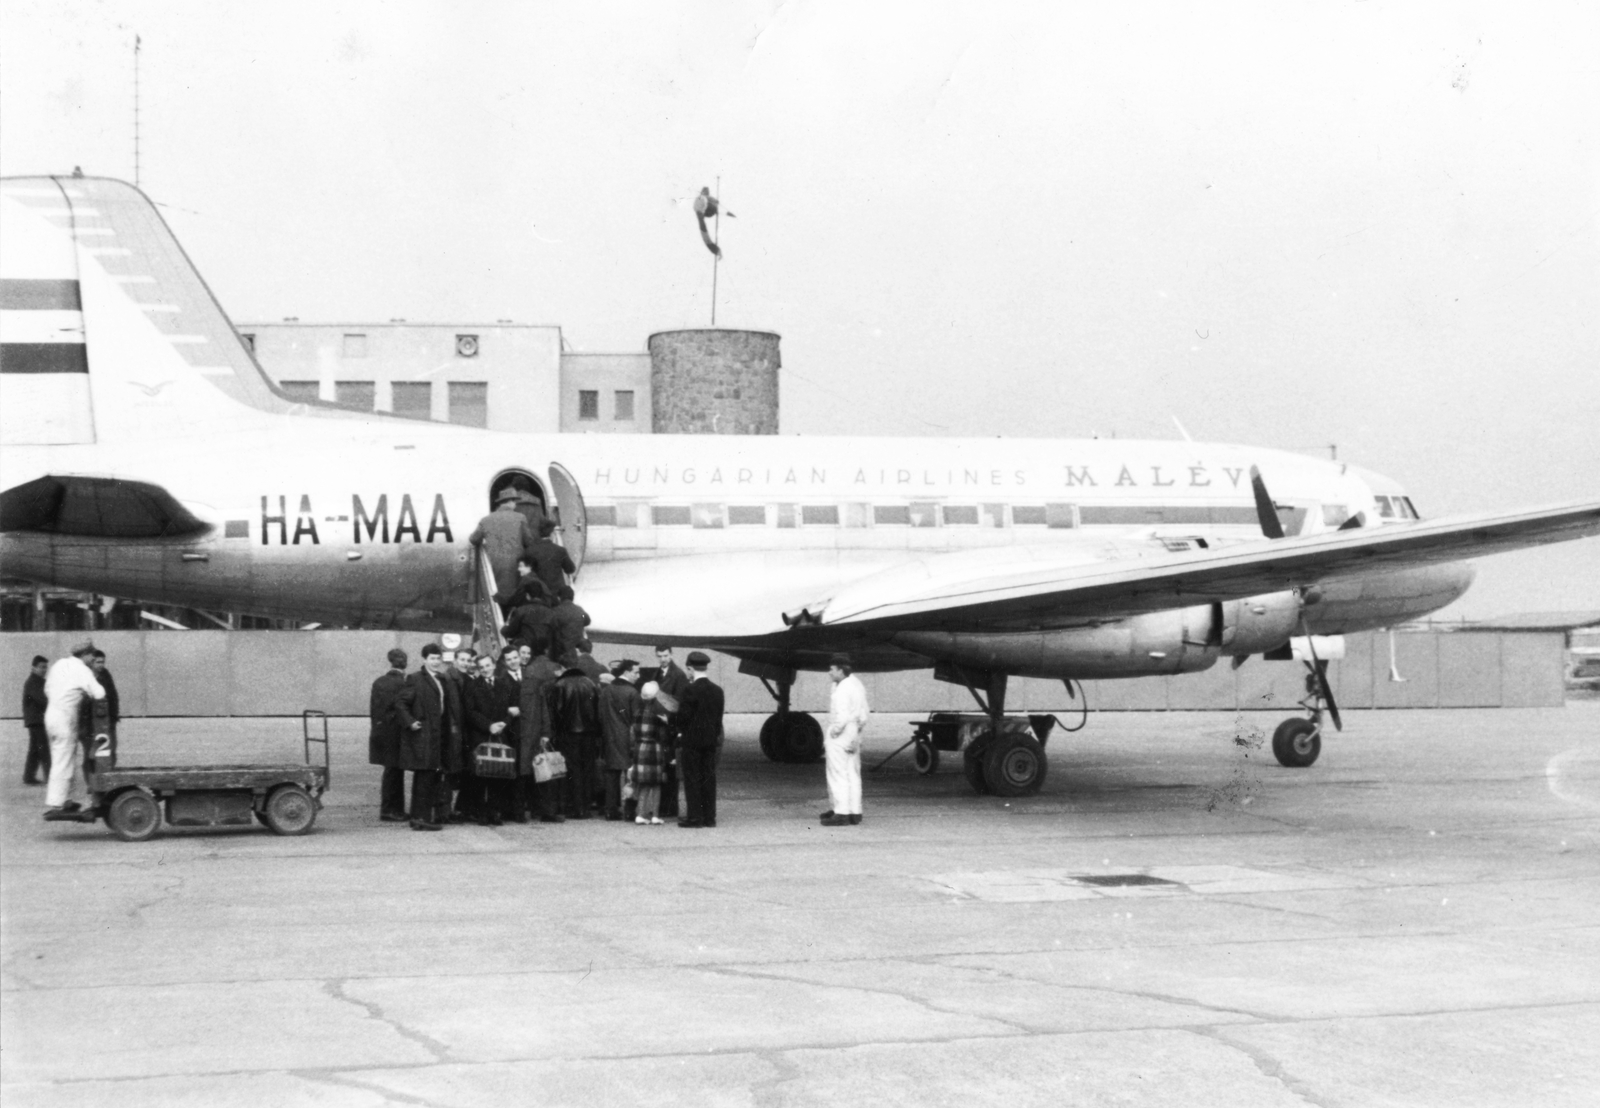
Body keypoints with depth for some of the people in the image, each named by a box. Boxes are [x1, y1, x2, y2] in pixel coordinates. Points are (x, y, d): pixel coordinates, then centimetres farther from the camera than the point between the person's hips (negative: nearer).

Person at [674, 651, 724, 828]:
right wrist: (715, 735, 16)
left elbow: (683, 716, -14)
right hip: (711, 740, 6)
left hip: (691, 740, -6)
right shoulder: (717, 690, 6)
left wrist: (680, 732, 3)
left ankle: (694, 817, -1)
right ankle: (709, 817, 11)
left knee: (692, 779, -1)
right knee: (709, 778, 9)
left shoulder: (691, 691, -14)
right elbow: (719, 716, 10)